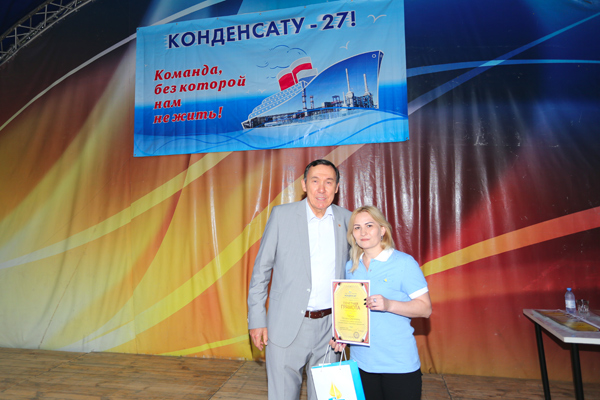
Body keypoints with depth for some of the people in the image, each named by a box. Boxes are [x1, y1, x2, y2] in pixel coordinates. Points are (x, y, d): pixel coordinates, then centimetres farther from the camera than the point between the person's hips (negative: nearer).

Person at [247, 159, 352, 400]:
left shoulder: (347, 220, 1)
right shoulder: (282, 214, -5)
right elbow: (261, 268, -2)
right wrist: (257, 319, -4)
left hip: (329, 326, 2)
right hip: (287, 326, -2)